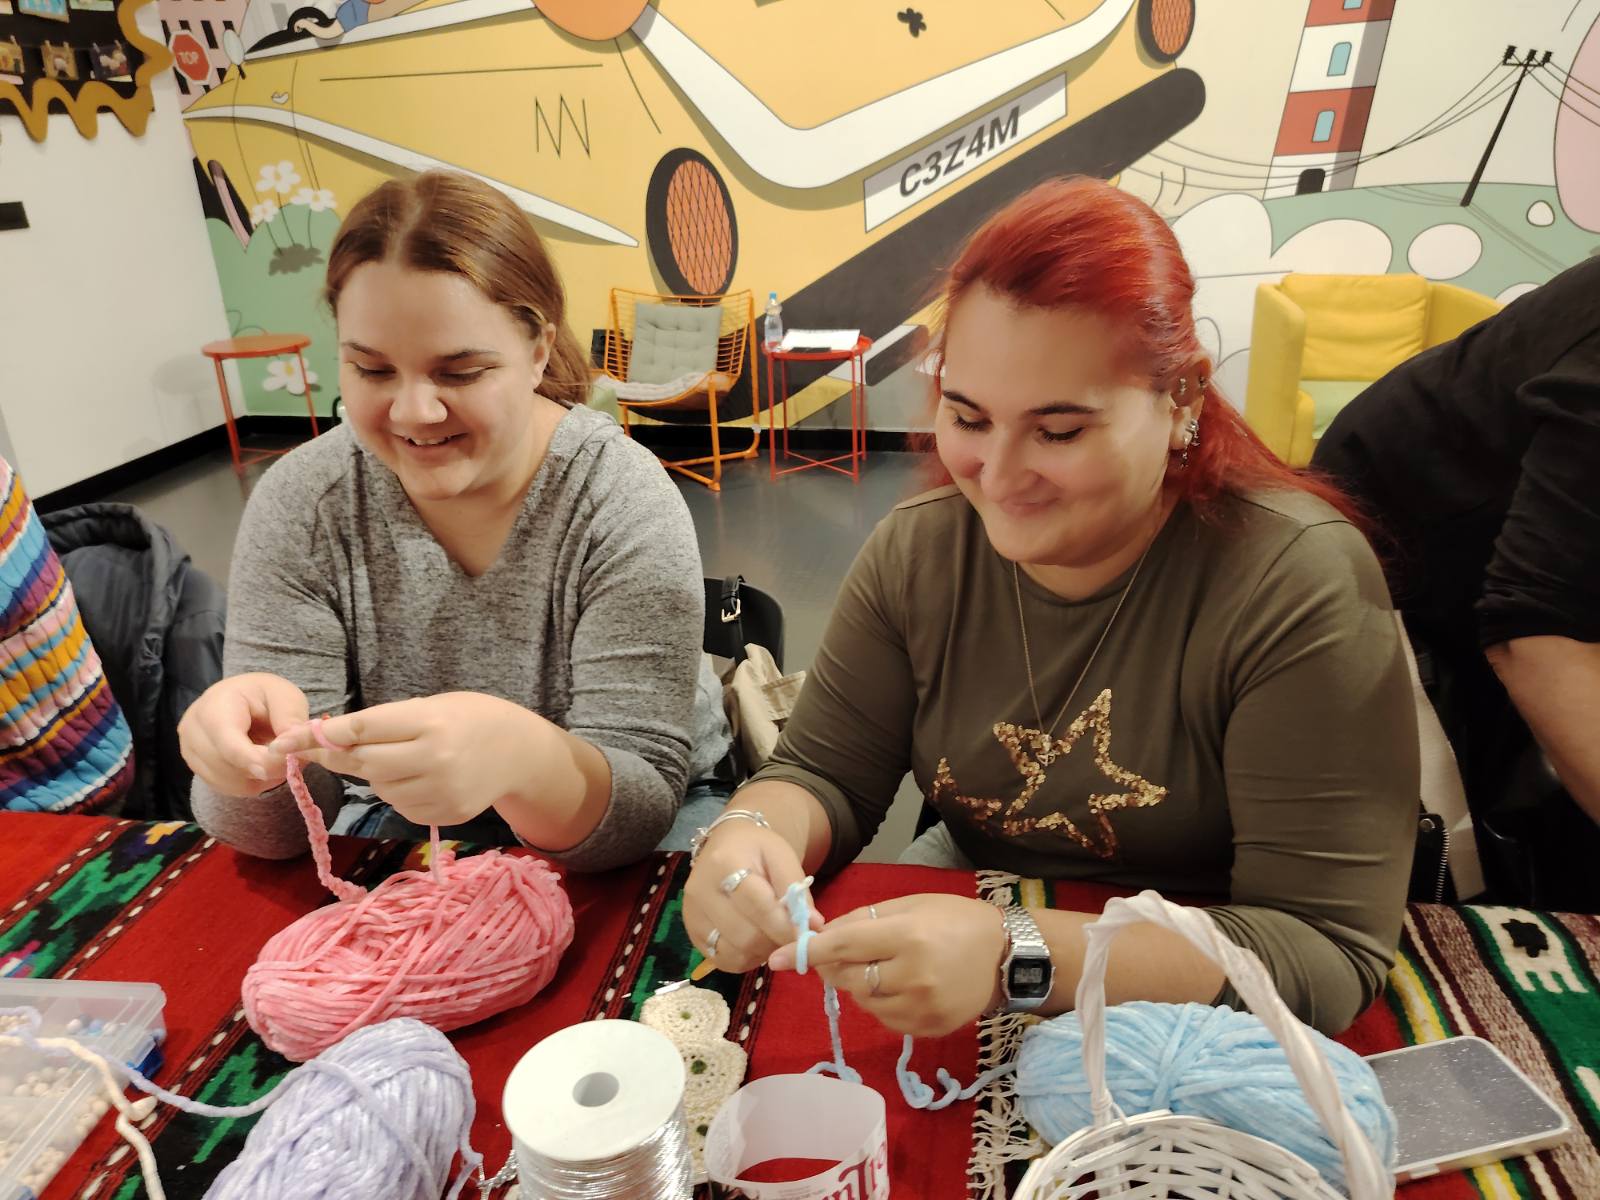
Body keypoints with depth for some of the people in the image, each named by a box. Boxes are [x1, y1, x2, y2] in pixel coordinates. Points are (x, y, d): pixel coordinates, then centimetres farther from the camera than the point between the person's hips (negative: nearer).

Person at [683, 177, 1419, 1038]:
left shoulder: (1299, 583, -20)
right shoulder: (918, 552, -7)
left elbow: (1329, 954, -22)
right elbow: (824, 775, -1)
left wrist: (1019, 959, -36)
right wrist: (749, 832, -25)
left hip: (1188, 1034, -2)